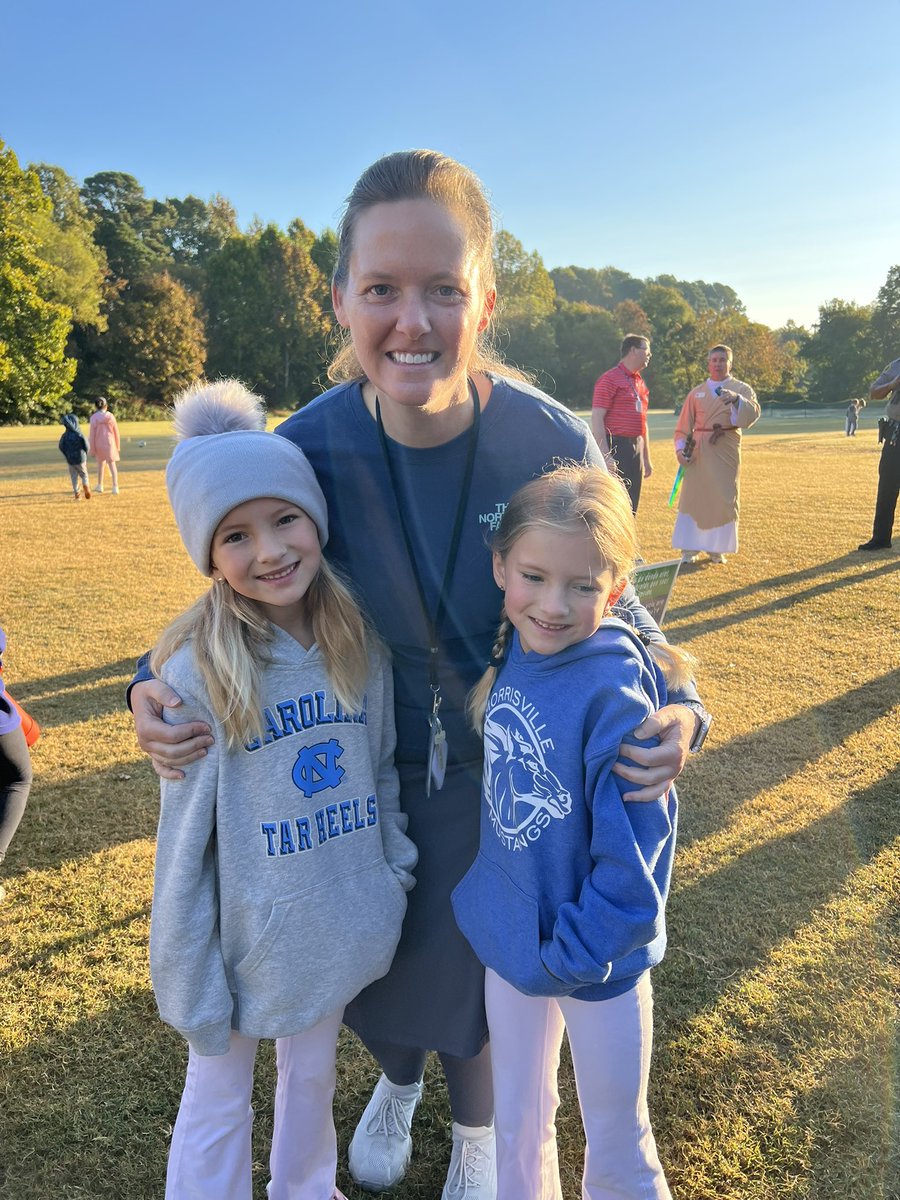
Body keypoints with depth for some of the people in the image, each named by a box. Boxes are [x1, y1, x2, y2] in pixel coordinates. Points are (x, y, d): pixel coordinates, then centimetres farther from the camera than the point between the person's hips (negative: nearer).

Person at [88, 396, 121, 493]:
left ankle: (100, 486, 29)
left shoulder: (94, 417, -8)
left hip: (99, 445, 0)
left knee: (100, 463, 19)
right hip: (110, 443, 0)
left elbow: (92, 434, -7)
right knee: (112, 464, 2)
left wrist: (92, 449, 0)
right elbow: (116, 432, 2)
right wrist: (117, 446, 14)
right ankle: (115, 487, -9)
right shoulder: (110, 416, -3)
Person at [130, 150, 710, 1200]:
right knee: (373, 947, 23)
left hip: (504, 762, -1)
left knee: (476, 954, 19)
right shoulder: (309, 447, -20)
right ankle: (397, 1078, 63)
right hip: (364, 756, 2)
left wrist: (675, 705, -25)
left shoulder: (552, 446, -23)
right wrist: (161, 685, -20)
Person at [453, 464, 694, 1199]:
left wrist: (574, 957, -16)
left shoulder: (615, 690, -27)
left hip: (598, 959, -5)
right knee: (517, 1126, 26)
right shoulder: (507, 656, -8)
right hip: (508, 941, 5)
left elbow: (633, 851, -23)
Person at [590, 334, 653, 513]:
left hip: (635, 448, 8)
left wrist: (646, 458, 22)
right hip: (616, 447, -8)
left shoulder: (640, 382, 18)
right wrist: (605, 456, -23)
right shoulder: (610, 379, -8)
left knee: (631, 507, 11)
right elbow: (596, 418, -15)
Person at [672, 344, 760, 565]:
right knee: (692, 498, 0)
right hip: (698, 453, 2)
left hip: (726, 453, -1)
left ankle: (717, 549, 12)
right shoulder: (697, 393, 12)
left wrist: (737, 399, -32)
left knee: (723, 500, 0)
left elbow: (752, 414, -14)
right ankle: (690, 549, 7)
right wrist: (680, 448, -5)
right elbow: (683, 426, 11)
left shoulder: (742, 389, 5)